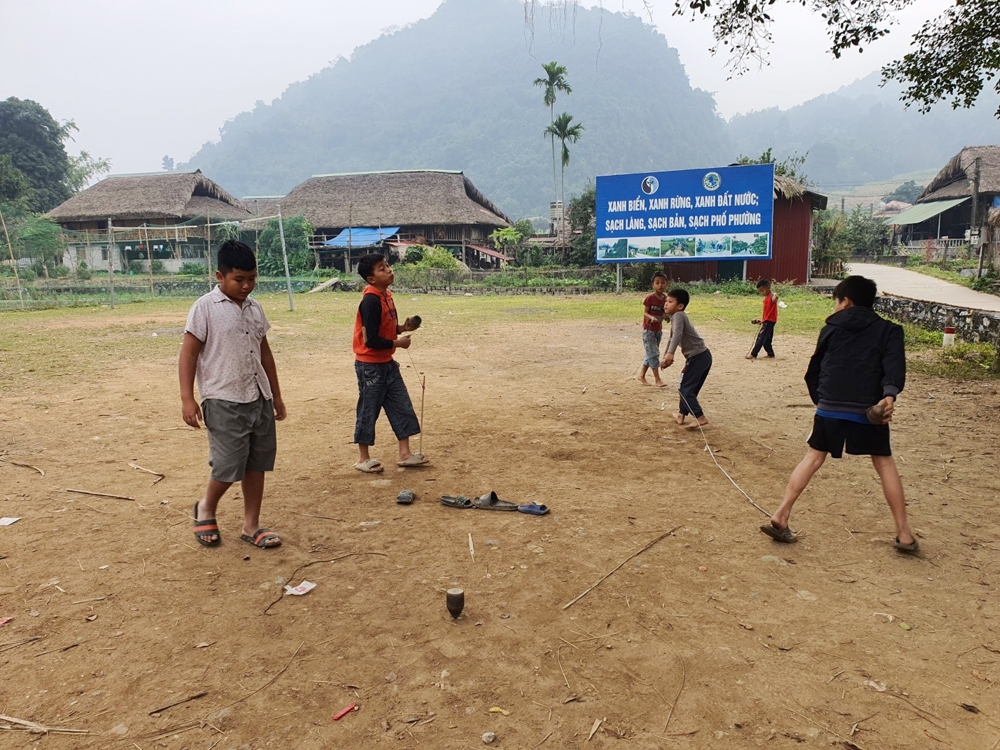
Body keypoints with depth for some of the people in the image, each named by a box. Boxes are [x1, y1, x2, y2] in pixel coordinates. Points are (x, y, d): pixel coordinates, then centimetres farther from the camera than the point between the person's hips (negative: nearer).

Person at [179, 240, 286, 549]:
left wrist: (276, 394, 18)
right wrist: (187, 398, -15)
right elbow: (188, 353, -8)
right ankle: (206, 509, 25)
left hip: (259, 399, 6)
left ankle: (251, 525, 22)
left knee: (257, 464, 9)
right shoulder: (205, 307, -8)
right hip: (224, 402, -6)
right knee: (229, 466, -5)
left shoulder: (255, 307, 10)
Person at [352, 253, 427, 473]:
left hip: (387, 363, 9)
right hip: (370, 366, -9)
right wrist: (398, 343, -13)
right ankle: (363, 459, 19)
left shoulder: (386, 295, 6)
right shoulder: (371, 301, -22)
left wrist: (401, 328, 0)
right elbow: (371, 340, -24)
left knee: (402, 407, 10)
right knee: (368, 411, 4)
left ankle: (405, 453, 20)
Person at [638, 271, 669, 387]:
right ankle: (657, 379, -1)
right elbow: (645, 313, -13)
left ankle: (641, 376, 25)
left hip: (658, 330, 6)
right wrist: (651, 317, -33)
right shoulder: (649, 298, -16)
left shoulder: (666, 298, 0)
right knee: (653, 353, -7)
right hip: (648, 330, -6)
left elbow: (665, 313, 9)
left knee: (651, 354, 12)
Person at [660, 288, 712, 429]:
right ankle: (682, 414, 32)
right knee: (687, 387, 20)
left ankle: (700, 417, -10)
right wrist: (665, 357, 28)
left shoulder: (678, 315, -13)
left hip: (698, 357, -10)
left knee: (686, 389, -7)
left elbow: (677, 335, -31)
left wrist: (670, 353, -42)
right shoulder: (676, 317, 17)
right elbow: (672, 339, 27)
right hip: (702, 356, 10)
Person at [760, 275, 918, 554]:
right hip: (868, 411, -1)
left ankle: (780, 518, 4)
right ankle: (904, 534, 13)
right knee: (884, 463, 13)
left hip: (829, 408, 1)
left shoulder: (831, 329, 12)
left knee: (813, 458, 11)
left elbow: (814, 371, 15)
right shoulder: (887, 330, 9)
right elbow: (894, 365, -11)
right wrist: (890, 395, -24)